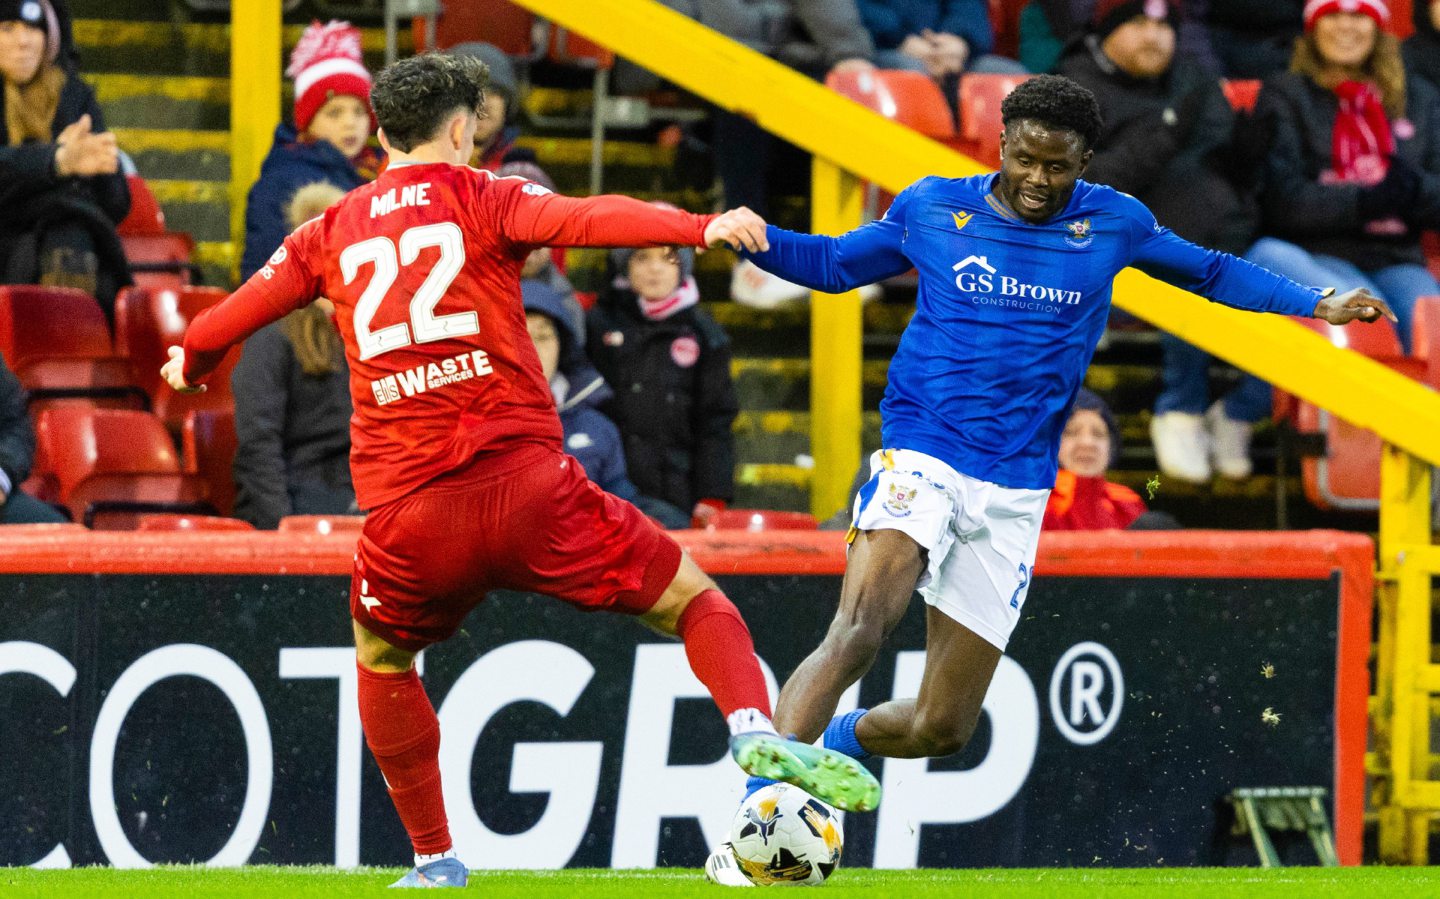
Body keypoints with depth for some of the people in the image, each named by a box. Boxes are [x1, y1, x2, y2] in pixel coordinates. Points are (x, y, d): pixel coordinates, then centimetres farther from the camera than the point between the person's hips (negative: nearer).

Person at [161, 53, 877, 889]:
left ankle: (434, 859, 26)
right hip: (523, 484, -3)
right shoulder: (484, 198, 5)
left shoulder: (333, 232, 17)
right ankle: (754, 728, -22)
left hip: (406, 513, 3)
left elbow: (244, 305, 29)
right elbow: (585, 220, -14)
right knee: (695, 599, 5)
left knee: (383, 662, 31)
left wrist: (192, 361, 51)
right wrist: (702, 227, -26)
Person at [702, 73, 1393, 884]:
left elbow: (1210, 271, 20)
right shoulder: (932, 209, 2)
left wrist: (1316, 305, 11)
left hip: (1015, 493, 3)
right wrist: (752, 240, -3)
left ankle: (818, 750, 33)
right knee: (857, 634, -31)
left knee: (942, 727, 4)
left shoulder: (1112, 223, 4)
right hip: (921, 457, -3)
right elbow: (833, 263, 15)